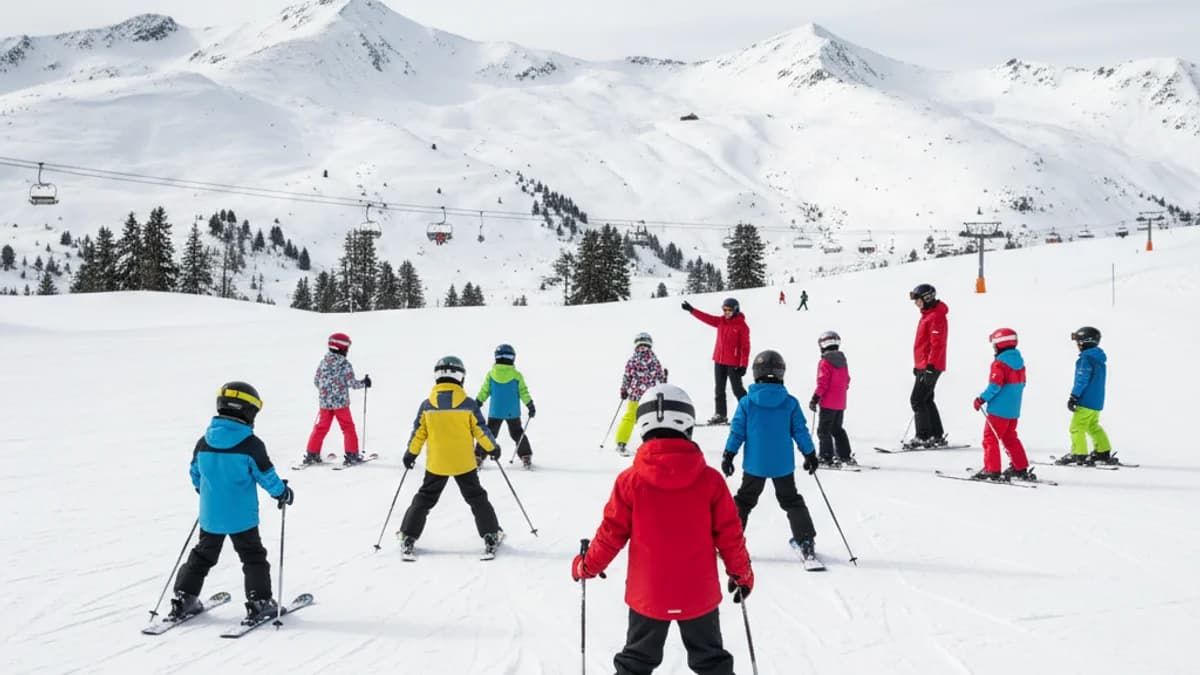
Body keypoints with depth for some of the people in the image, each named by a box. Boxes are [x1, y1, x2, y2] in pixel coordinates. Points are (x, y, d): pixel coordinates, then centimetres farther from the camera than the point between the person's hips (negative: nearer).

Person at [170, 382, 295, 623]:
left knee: (202, 555, 19)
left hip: (210, 515, 4)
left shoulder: (204, 442, -1)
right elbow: (266, 476, -10)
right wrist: (283, 493, 7)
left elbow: (195, 473, 12)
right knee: (253, 557, 9)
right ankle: (259, 602, 6)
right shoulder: (251, 445, -16)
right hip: (241, 517, -4)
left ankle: (184, 599, 19)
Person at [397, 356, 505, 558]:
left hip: (436, 464, 1)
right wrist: (493, 448, 14)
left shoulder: (427, 405, -4)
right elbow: (481, 431, -2)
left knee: (424, 499, 13)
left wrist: (410, 454, 16)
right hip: (464, 463, -1)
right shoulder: (468, 404, -8)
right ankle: (491, 536, 12)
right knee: (477, 498, 13)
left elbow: (418, 433, 1)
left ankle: (408, 538, 12)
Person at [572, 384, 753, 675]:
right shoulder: (710, 479, -11)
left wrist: (587, 566, 12)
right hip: (699, 594, 0)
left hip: (648, 594, 0)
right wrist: (742, 572, 13)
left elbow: (612, 534, -6)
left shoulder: (630, 481, -13)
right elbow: (729, 534, -4)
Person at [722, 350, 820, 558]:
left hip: (754, 464, -1)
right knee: (791, 501, 16)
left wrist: (728, 456, 3)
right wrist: (810, 455, 11)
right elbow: (800, 432, -1)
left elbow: (737, 432, -5)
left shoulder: (746, 402, -8)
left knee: (743, 501, 14)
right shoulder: (790, 403, -6)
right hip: (783, 464, 1)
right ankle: (806, 542, 12)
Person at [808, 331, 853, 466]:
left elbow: (822, 383, -18)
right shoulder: (843, 361, 10)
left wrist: (814, 399, -14)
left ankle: (826, 457, -3)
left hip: (828, 403, -8)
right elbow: (846, 381, 17)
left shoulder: (825, 362, -14)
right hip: (840, 403, 8)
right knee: (837, 429, 18)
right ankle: (846, 456, 18)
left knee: (824, 430, -1)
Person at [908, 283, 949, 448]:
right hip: (923, 366, 10)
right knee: (926, 401, 13)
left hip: (930, 367, -10)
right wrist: (918, 365, 25)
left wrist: (930, 366, -25)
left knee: (917, 400, -9)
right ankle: (937, 436, 17)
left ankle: (924, 437, -6)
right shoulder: (927, 315, 17)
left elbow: (937, 344, -22)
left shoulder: (936, 316, -15)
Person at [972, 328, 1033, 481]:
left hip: (999, 409, -8)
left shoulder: (999, 364, -16)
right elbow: (1021, 384, 17)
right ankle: (1020, 468, 21)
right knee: (1010, 438, 20)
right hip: (1014, 410, 9)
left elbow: (994, 386, -21)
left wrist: (982, 399, -12)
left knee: (990, 437, -1)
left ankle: (991, 470, -3)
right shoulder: (1019, 362, 10)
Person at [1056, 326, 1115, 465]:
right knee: (1093, 426, 19)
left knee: (1077, 427, -6)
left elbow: (1082, 380, -19)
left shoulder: (1086, 358, -14)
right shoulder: (1100, 359, 15)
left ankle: (1078, 454, -7)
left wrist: (1074, 396, -17)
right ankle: (1104, 452, 20)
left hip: (1086, 401, -10)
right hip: (1097, 401, 10)